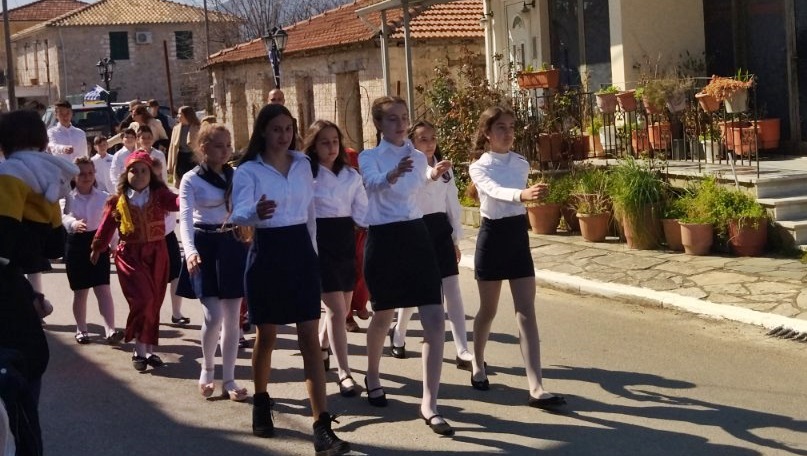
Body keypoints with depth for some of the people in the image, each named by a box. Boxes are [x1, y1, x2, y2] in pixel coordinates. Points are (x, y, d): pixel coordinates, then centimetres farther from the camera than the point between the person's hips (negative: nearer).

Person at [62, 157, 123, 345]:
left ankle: (110, 330, -12)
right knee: (80, 291, 9)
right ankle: (81, 329, 22)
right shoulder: (67, 198, -6)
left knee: (103, 288, -7)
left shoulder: (104, 197, 1)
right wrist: (74, 224, -44)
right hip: (76, 244, -1)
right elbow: (64, 217, -23)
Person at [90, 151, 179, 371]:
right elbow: (106, 226, 10)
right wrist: (97, 249, 20)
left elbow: (175, 202, -21)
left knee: (154, 303, 9)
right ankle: (139, 350, -1)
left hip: (156, 254, 2)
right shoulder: (117, 201, 0)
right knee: (143, 299, -15)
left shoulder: (159, 195, 0)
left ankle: (149, 349, 23)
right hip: (130, 255, -2)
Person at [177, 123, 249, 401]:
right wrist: (190, 251, -32)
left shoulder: (236, 175, 7)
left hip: (233, 245, 4)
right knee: (214, 316, -11)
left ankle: (229, 379, 15)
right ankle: (206, 370, 14)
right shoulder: (191, 180, -5)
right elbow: (185, 219, -15)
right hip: (205, 246, -4)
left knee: (232, 318, 5)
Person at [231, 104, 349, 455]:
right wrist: (257, 212, -44)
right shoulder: (248, 170, -6)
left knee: (310, 339, -4)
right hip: (267, 253, -3)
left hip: (301, 250, 3)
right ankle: (261, 403, 36)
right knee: (266, 336, 10)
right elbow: (238, 214, -22)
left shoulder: (303, 165, 8)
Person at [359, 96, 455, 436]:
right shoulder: (369, 157, -7)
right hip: (383, 240, -3)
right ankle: (373, 376, 42)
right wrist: (394, 174, -48)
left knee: (435, 321, -9)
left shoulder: (418, 157, 7)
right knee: (383, 316, 13)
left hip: (416, 236, 4)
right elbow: (374, 184, -31)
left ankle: (429, 403, -6)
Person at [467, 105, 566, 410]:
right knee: (488, 310, 10)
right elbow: (495, 191, -32)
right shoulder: (479, 167, -11)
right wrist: (523, 194, -48)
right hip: (492, 237, -3)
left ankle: (536, 388, -10)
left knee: (527, 312, -5)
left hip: (519, 236, 4)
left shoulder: (522, 164, 5)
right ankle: (478, 365, 37)